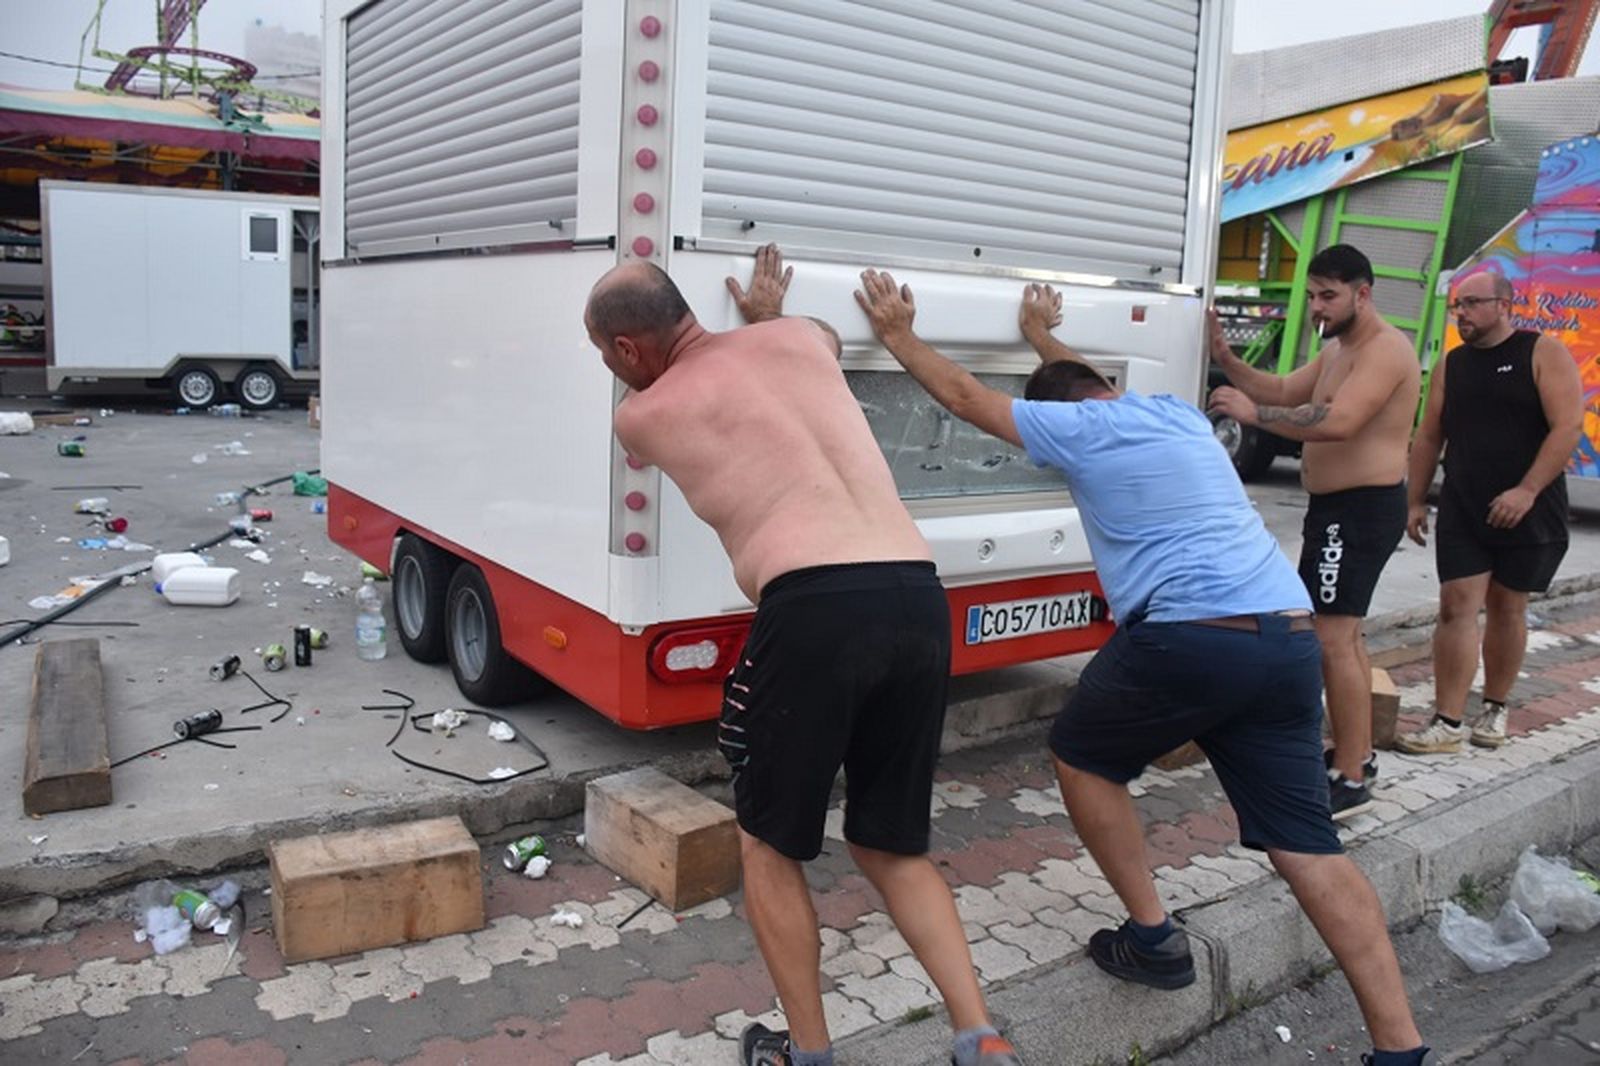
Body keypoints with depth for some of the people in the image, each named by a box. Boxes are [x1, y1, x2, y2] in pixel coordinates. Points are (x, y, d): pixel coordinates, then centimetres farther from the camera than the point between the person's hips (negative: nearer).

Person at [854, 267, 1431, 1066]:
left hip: (1190, 637, -7)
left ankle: (1153, 938, 20)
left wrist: (898, 337, 28)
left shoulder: (1077, 427, 5)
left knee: (1080, 757, 19)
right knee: (1308, 846, 9)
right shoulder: (1177, 413, 25)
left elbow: (964, 395, 16)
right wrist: (1044, 338, 60)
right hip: (1293, 639, 7)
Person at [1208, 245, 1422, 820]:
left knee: (1331, 638, -14)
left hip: (1362, 509, -11)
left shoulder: (1384, 350, -17)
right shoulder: (1335, 350, 16)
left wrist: (1252, 412, -27)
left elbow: (1337, 422, -31)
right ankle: (1357, 754, 33)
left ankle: (1350, 781, -8)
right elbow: (1283, 391, 13)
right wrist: (1226, 359, 0)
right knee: (1344, 633, 19)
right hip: (1336, 506, 11)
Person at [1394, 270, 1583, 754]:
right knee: (1457, 606, -5)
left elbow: (1568, 426, -13)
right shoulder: (1450, 364, 10)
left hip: (1528, 512, -3)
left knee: (1507, 606, 8)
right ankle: (1448, 723, -5)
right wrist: (1416, 500, 8)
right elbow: (1429, 436, 13)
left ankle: (1495, 710, 23)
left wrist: (1527, 490, -21)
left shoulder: (1543, 353, -5)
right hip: (1462, 510, 3)